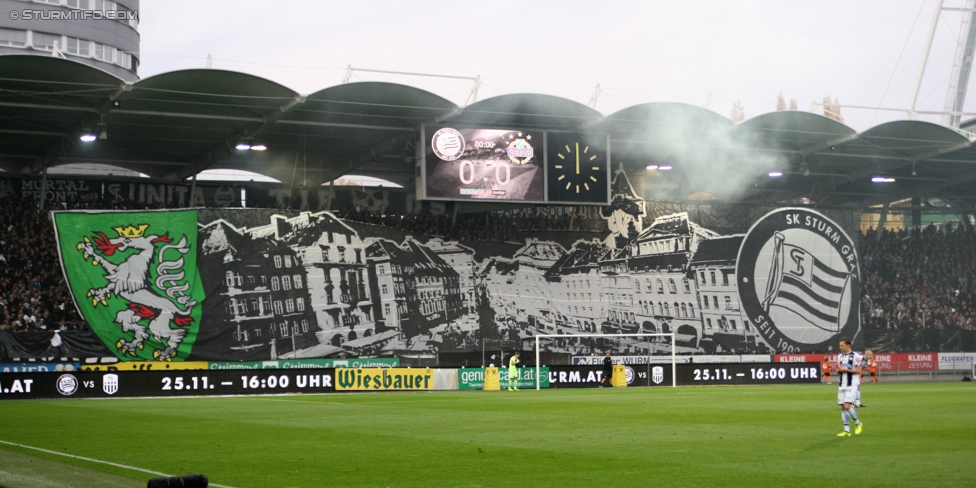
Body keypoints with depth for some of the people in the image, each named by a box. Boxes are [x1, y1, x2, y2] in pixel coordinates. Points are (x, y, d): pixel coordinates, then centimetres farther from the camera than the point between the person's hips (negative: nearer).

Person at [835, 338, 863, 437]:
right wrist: (838, 370, -3)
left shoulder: (855, 356, -8)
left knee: (847, 406, -16)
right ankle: (847, 431, 7)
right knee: (843, 407, 4)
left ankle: (858, 423, 8)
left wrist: (845, 369, -16)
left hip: (851, 385, -7)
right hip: (842, 385, 7)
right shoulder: (840, 356, 16)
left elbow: (858, 371, -12)